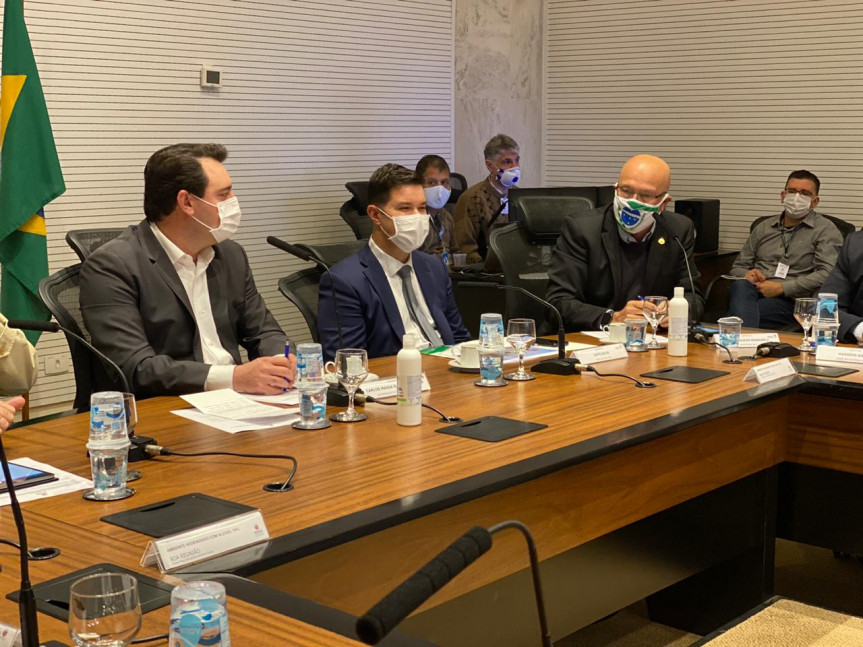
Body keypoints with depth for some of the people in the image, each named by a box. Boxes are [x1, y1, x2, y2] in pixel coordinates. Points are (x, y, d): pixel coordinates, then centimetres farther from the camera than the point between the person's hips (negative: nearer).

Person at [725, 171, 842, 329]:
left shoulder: (825, 230, 9)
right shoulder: (763, 228, 25)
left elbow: (827, 274, -7)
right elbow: (737, 268, 27)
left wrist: (781, 287, -14)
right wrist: (747, 274, -1)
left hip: (790, 299, -4)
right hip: (754, 290, 4)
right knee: (741, 285, -37)